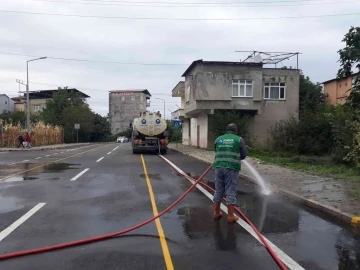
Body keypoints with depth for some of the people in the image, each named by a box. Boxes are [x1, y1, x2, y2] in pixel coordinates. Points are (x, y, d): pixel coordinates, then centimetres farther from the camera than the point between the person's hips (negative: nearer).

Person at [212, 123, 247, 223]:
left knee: (218, 190, 13)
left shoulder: (218, 139, 14)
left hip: (219, 167, 4)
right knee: (230, 192, 2)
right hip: (232, 168, -3)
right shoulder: (239, 139, 4)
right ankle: (230, 216, 7)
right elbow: (244, 155, 6)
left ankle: (216, 212, 23)